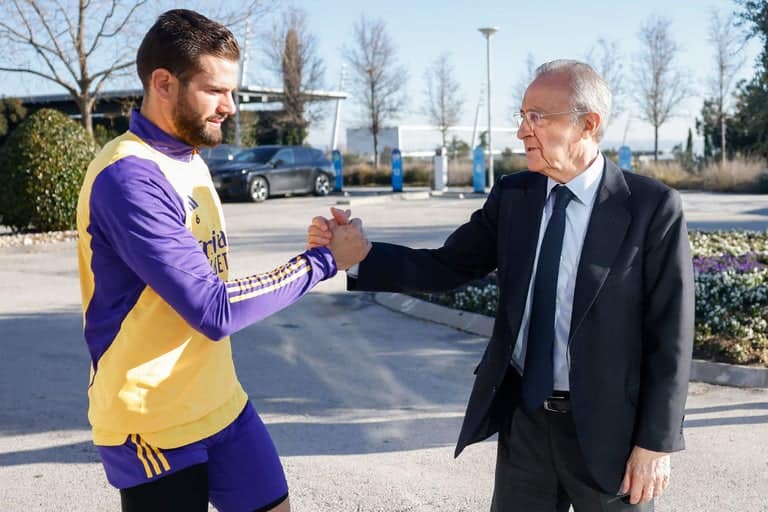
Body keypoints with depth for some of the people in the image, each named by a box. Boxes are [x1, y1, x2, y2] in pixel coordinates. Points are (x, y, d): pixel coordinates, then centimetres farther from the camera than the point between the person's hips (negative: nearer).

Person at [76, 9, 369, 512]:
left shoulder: (188, 159, 8)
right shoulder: (129, 176, -22)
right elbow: (214, 310, -24)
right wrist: (323, 260, -18)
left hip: (220, 402, 8)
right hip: (153, 426, -8)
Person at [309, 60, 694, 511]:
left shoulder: (652, 207, -12)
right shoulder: (512, 196, 1)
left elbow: (669, 336, -11)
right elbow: (445, 268, 0)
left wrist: (657, 442, -11)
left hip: (607, 428, -3)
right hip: (524, 417, 4)